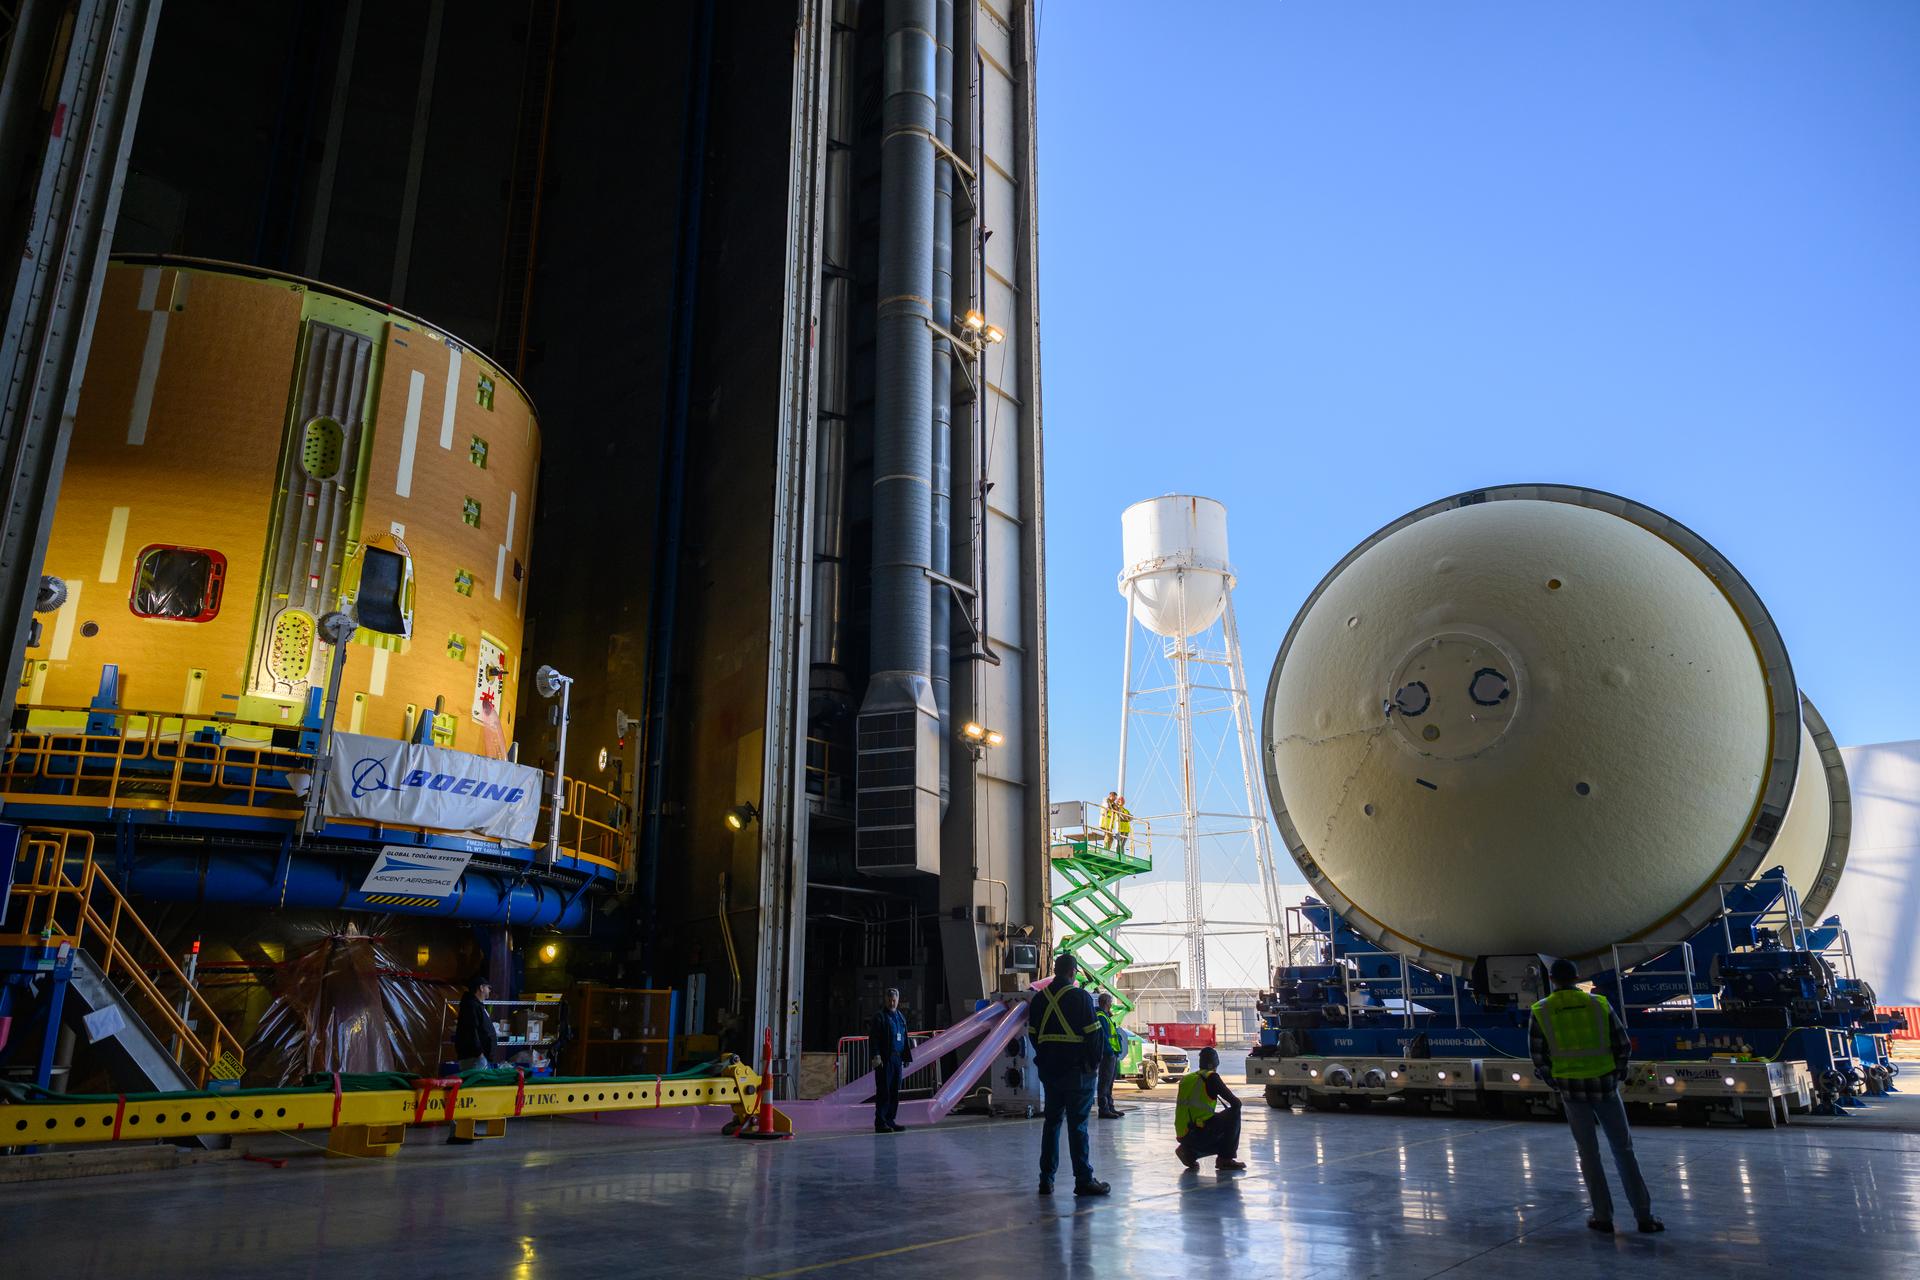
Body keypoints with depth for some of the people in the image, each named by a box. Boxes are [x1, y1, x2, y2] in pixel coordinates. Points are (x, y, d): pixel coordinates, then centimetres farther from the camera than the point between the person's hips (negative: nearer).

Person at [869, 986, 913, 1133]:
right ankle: (880, 1123, -5)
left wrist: (906, 1056, 18)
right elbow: (873, 1038, -9)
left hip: (897, 1058, 7)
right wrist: (876, 1056, -17)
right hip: (884, 1059, -7)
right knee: (884, 1091, -8)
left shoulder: (901, 1017, 18)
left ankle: (889, 1120, 15)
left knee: (894, 1092, 8)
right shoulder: (879, 1016, -3)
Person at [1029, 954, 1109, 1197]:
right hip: (1077, 1069, -5)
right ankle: (1084, 1180, 0)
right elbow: (1092, 1033, -10)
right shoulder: (1080, 997, -10)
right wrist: (1094, 1063, 1)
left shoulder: (1039, 999, 7)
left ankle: (1046, 1179, 14)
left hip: (1048, 1069, 5)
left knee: (1052, 1121, 13)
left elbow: (1033, 1033, 12)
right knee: (1077, 1124, -2)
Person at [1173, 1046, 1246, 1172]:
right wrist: (1233, 1110, 19)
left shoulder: (1186, 1079, 17)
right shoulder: (1211, 1077, -4)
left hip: (1183, 1137, 7)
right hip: (1199, 1133, -7)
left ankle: (1190, 1152, 9)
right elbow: (1236, 1103, -4)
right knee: (1234, 1113, 6)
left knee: (1224, 1139, 29)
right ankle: (1226, 1159, 6)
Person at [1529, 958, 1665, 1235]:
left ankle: (1603, 1217, 13)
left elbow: (1539, 1057, -2)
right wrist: (1615, 1074, 17)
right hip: (1604, 1086, 0)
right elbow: (1623, 1045, 1)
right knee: (1623, 1150, 12)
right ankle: (1644, 1216, 11)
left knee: (1589, 1154, 11)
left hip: (1572, 1089, 0)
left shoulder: (1541, 1012, -4)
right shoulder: (1599, 1005, -2)